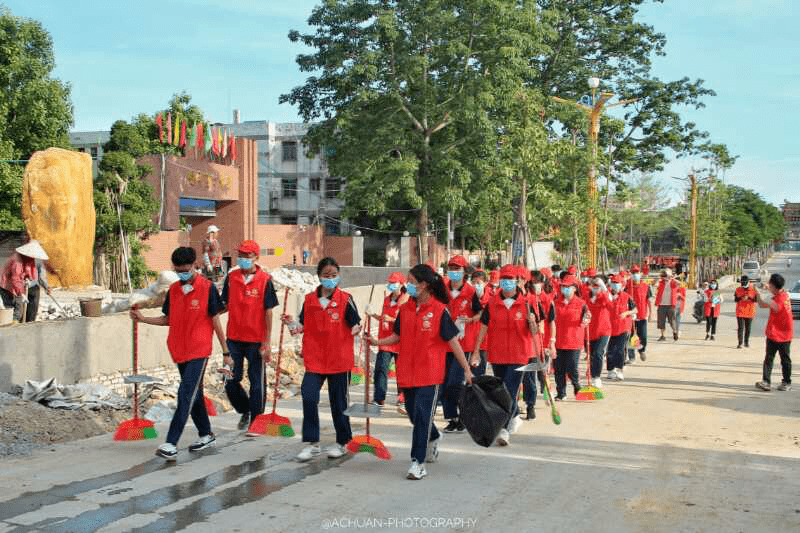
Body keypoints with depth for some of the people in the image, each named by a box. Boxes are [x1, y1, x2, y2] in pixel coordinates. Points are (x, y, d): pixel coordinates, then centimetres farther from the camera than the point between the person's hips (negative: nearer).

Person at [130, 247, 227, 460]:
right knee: (194, 394, 15)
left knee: (186, 395, -13)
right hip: (179, 350, 6)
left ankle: (171, 444, -16)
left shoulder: (207, 288, -7)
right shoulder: (173, 290, 8)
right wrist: (143, 319, 2)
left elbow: (215, 320, -4)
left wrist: (225, 350, -3)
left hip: (199, 351, -6)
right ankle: (206, 435, 31)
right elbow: (167, 319, 16)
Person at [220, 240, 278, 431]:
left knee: (257, 382, 4)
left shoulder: (264, 280, -6)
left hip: (256, 340, -3)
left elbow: (268, 312, -5)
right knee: (231, 381, 7)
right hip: (234, 338, 3)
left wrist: (267, 343, -7)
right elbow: (225, 305, 11)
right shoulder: (231, 277, 5)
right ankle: (245, 410, 32)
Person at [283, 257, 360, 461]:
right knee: (308, 398, -11)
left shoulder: (345, 299, -4)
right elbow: (303, 326, 11)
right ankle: (312, 444, 3)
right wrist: (292, 324, -9)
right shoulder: (309, 300, 5)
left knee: (338, 402, 8)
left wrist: (357, 328, -27)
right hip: (315, 358, 2)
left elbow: (355, 325, -5)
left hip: (339, 359, -2)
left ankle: (341, 443, 27)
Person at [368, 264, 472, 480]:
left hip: (429, 373, -6)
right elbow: (398, 336, 15)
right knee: (414, 413, 18)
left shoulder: (439, 310, -9)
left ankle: (418, 462, 1)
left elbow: (452, 341, -6)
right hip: (407, 372, 6)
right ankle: (433, 438, 47)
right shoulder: (405, 309, 7)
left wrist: (466, 369, -5)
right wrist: (378, 342, -3)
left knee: (422, 415, -8)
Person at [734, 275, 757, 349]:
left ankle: (746, 342, 20)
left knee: (748, 328, 8)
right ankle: (740, 342, -2)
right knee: (740, 328, -4)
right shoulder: (738, 290, 5)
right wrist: (741, 298, -18)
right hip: (740, 312, 0)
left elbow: (756, 299, -6)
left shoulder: (753, 290, 2)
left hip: (749, 312, 0)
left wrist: (748, 297, -20)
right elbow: (735, 299, 1)